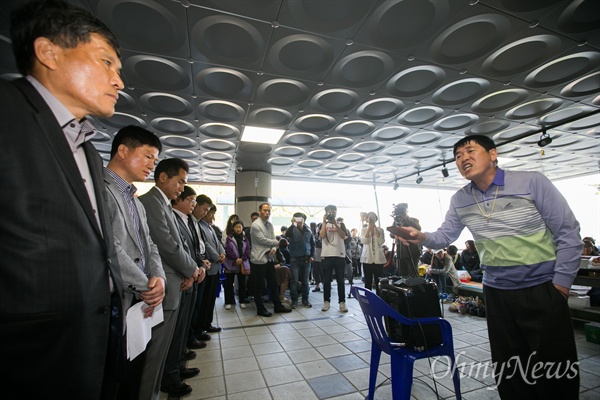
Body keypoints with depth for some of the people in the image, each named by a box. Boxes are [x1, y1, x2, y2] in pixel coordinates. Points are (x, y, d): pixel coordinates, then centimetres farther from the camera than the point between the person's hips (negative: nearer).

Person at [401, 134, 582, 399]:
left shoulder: (532, 182, -11)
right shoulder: (459, 200, 0)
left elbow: (568, 233, -7)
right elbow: (445, 236, 3)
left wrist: (561, 282, -9)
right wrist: (423, 237, -19)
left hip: (543, 290, -3)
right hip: (496, 293, 4)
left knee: (554, 372, 11)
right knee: (506, 368, 17)